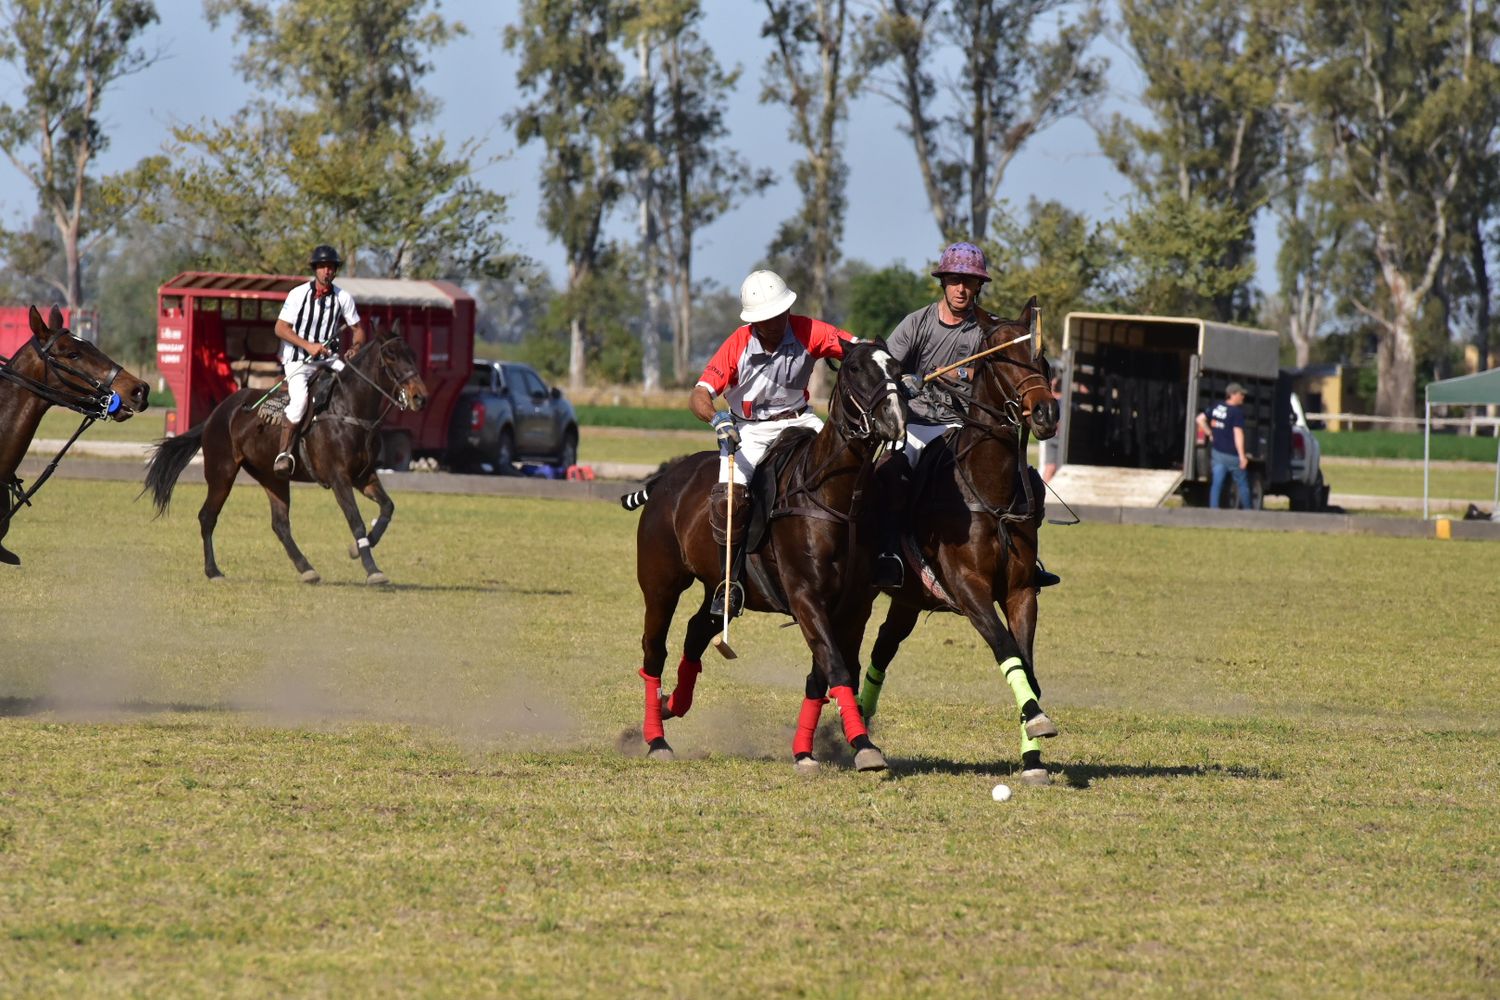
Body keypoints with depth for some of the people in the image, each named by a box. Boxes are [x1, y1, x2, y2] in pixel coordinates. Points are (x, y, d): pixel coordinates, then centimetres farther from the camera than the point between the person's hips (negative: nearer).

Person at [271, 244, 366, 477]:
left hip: (328, 359, 4)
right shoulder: (298, 294, -6)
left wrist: (355, 347, -11)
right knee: (299, 399, -30)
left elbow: (357, 329, 12)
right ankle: (284, 453, -20)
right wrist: (308, 346, -18)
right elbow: (281, 328, -6)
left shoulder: (343, 298, 3)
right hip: (298, 361, -4)